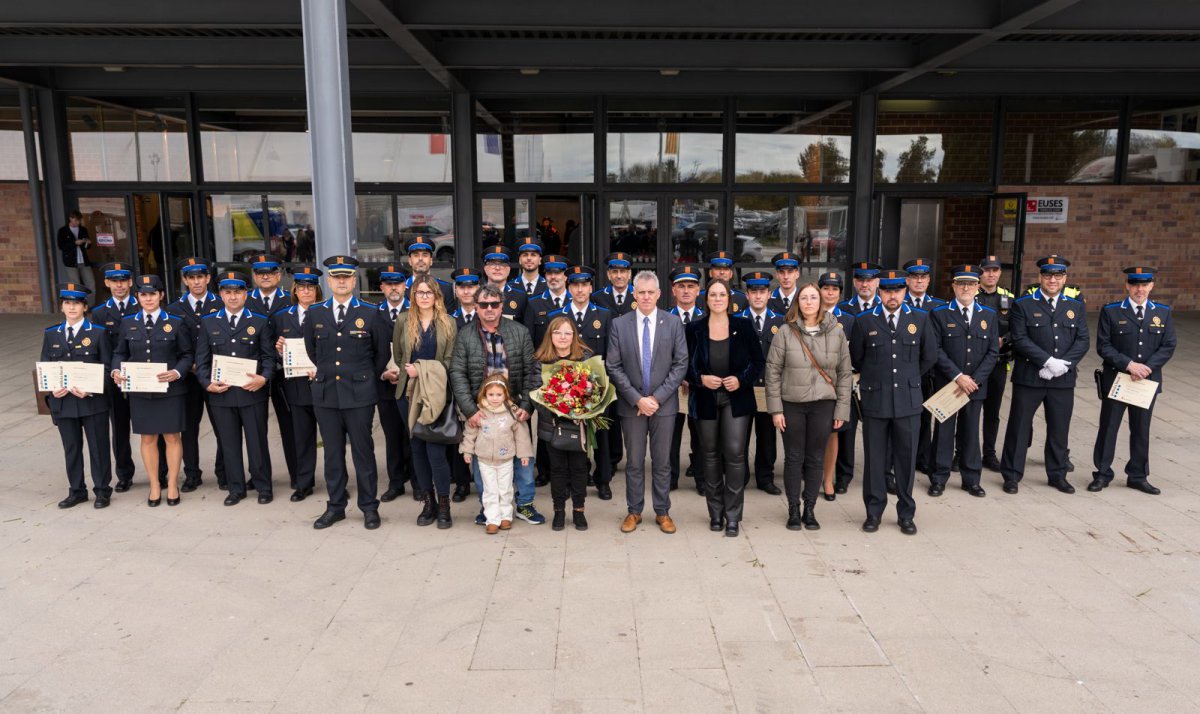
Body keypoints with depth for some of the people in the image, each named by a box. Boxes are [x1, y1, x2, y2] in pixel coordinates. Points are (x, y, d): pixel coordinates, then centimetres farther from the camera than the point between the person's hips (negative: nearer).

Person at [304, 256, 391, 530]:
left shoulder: (370, 313, 0)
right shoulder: (314, 313, 7)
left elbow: (382, 352, 9)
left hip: (359, 394, -2)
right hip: (325, 394, 3)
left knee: (363, 451, 3)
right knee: (332, 452, 10)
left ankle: (369, 507, 14)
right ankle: (335, 506, 21)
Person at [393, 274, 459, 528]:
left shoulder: (448, 323, 3)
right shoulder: (403, 320, 7)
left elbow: (450, 361, -2)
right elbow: (397, 356, 12)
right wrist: (409, 373, 3)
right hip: (409, 392, 3)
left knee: (435, 449, -8)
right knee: (417, 448, 8)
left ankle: (443, 506, 4)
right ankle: (428, 502, 19)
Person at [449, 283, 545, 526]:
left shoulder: (520, 332, 1)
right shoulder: (464, 336, 0)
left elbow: (531, 371, 0)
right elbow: (457, 374, -5)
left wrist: (527, 405, -9)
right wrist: (469, 410, -13)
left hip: (515, 408, 0)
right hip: (480, 410, 0)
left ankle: (525, 504, 22)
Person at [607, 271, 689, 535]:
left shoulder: (673, 323, 0)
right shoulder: (619, 324, 0)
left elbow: (681, 364, -3)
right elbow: (614, 367, -2)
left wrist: (657, 397, -10)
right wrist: (637, 399, -11)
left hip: (663, 404, 0)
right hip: (631, 404, 0)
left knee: (662, 461, 8)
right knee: (634, 462, 8)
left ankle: (662, 512, 20)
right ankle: (634, 511, 21)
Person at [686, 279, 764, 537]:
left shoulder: (743, 326, -1)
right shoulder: (694, 329, 0)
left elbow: (758, 360, 2)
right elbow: (685, 364, 3)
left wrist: (741, 380, -13)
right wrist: (701, 379, -14)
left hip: (736, 398, -1)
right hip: (706, 400, 1)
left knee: (735, 454, -8)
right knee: (711, 455, 9)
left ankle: (733, 516, 3)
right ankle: (715, 513, 22)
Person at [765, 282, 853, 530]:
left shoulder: (836, 332, 1)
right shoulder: (786, 332, -3)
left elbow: (845, 373, 4)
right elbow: (773, 371, -3)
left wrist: (842, 409, -1)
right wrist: (775, 408, -6)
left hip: (824, 404, 1)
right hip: (791, 404, -1)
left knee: (816, 459, 8)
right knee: (794, 458, 6)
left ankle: (810, 509, 22)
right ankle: (794, 510, 19)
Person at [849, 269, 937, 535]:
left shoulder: (920, 319, 3)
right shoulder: (864, 321, -1)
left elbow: (929, 356, 14)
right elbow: (856, 358, 10)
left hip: (908, 400, 1)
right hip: (875, 400, -1)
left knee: (906, 458, 7)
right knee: (874, 458, 6)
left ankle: (906, 514, 21)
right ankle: (874, 512, 20)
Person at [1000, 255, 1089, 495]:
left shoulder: (1076, 307, 9)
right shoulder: (1023, 305, -2)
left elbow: (1083, 340, 3)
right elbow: (1020, 340, -11)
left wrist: (1064, 363, -12)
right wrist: (1049, 361, -18)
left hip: (1064, 379, 3)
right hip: (1029, 377, -3)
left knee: (1059, 429, 11)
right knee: (1019, 426, 3)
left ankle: (1058, 474, 26)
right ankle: (1012, 475, 13)